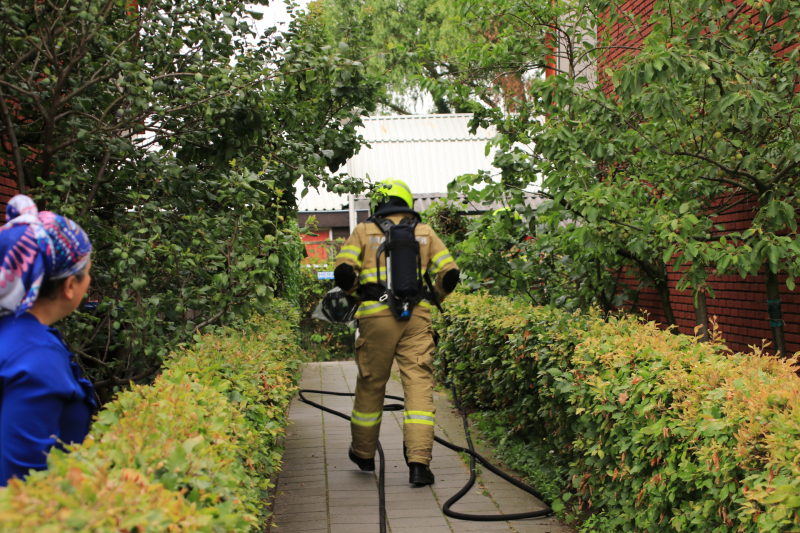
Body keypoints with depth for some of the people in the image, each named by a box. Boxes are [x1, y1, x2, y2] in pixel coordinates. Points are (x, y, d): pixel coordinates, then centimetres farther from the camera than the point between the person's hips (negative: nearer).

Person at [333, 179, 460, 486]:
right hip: (417, 317, 0)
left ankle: (363, 453, 30)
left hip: (376, 316, 0)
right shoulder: (424, 233, 14)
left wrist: (358, 292, 17)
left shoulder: (364, 231, 10)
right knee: (419, 385, -1)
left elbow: (343, 273, -3)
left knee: (371, 384, 13)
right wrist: (433, 297, 25)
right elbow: (449, 274, 8)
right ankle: (418, 463, -10)